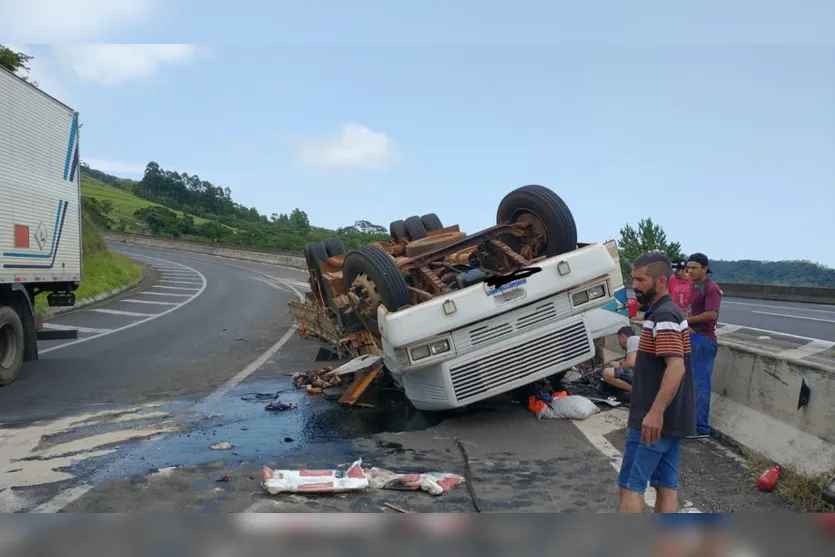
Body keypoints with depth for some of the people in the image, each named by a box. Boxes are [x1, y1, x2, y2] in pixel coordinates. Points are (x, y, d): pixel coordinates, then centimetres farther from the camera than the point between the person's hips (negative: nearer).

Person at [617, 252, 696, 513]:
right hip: (671, 419, 10)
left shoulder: (663, 316, -17)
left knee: (631, 484, -5)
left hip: (654, 420, -10)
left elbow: (676, 367, -27)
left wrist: (655, 412, -32)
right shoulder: (664, 313, 15)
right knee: (666, 485, 11)